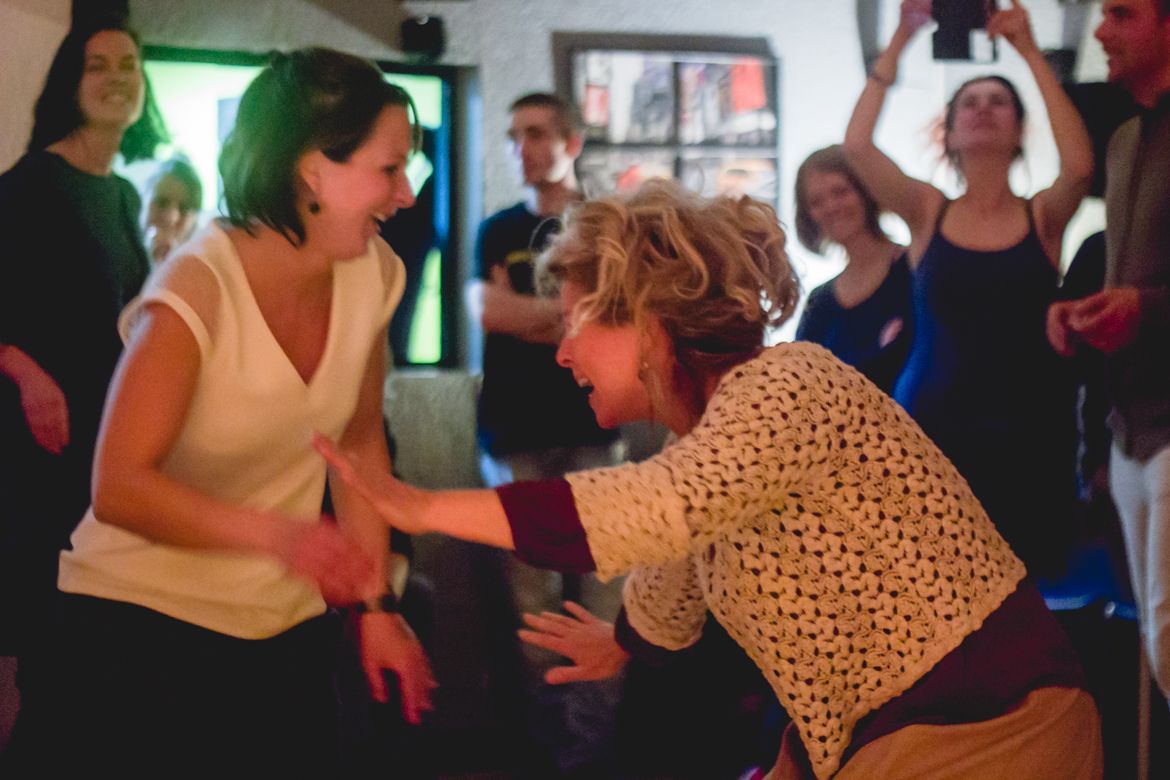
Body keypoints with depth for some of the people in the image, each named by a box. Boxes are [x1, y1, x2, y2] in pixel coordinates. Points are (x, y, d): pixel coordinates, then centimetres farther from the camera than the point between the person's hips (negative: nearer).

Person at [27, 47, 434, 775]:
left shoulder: (373, 272, -5)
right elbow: (119, 489, -26)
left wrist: (376, 603, 2)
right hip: (140, 623, -5)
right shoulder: (196, 289, -22)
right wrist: (276, 533, -39)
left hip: (287, 629, 5)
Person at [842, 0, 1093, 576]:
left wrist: (1029, 51, -13)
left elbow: (1080, 165, -17)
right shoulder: (926, 213, 5)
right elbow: (856, 146, -9)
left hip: (1029, 433, 0)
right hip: (933, 430, 0)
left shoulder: (1044, 216, 4)